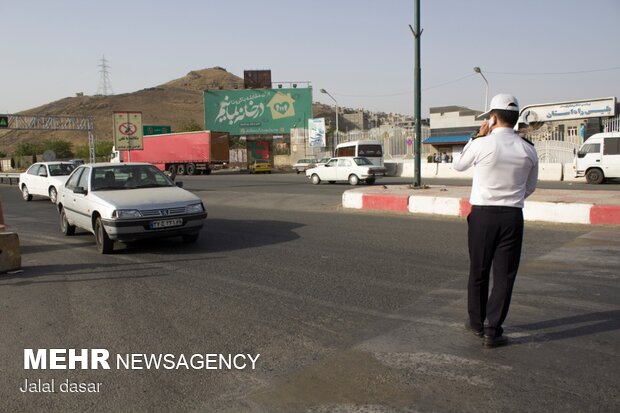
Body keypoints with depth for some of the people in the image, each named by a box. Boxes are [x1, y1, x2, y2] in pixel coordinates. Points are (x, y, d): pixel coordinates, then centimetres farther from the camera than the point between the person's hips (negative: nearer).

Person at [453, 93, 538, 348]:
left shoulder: (483, 144, -11)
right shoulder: (528, 150, 1)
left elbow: (458, 165, 9)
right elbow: (530, 188, 13)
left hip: (482, 214, -2)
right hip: (513, 216, 2)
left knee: (478, 272, 13)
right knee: (504, 275, 7)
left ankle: (476, 323, 28)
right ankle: (492, 331, 8)